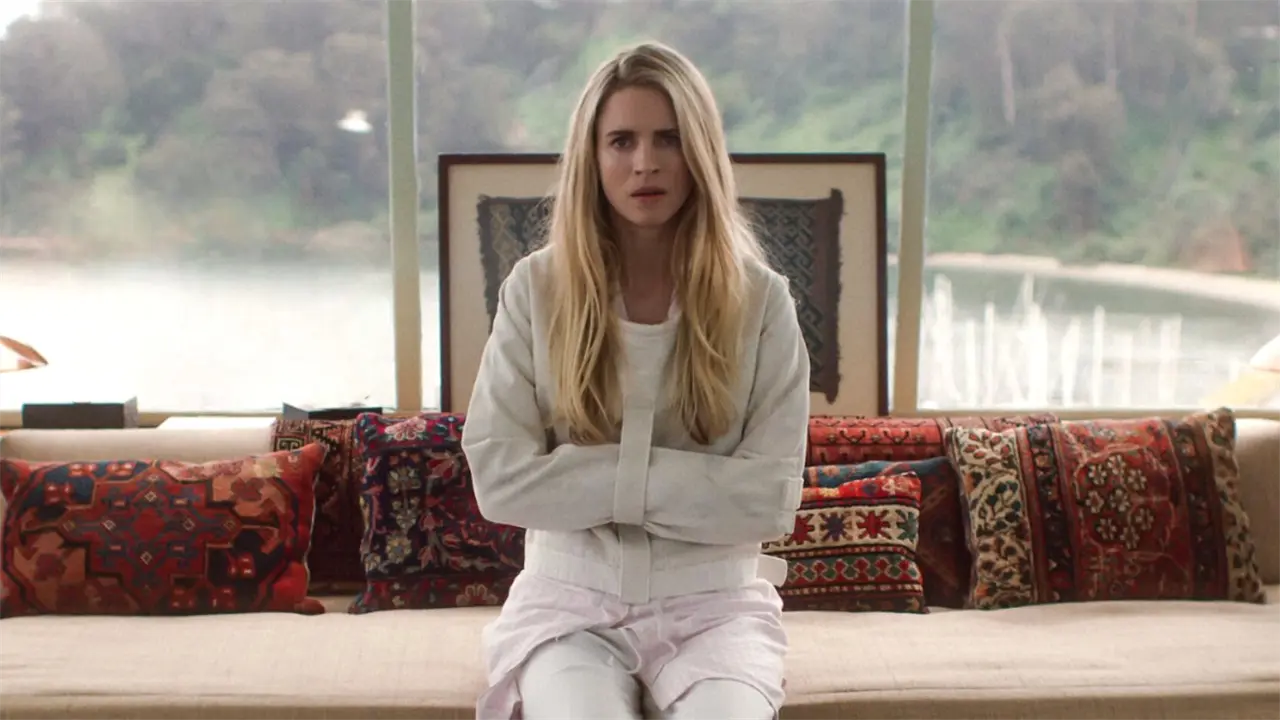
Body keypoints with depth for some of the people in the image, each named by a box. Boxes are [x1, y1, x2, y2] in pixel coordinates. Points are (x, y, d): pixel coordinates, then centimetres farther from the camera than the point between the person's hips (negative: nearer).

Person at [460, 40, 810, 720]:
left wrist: (612, 475, -13)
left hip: (712, 603, 1)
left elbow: (771, 497, -7)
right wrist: (651, 475, -13)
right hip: (569, 597, 0)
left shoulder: (760, 298, -3)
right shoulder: (535, 288, -2)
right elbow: (499, 478, -7)